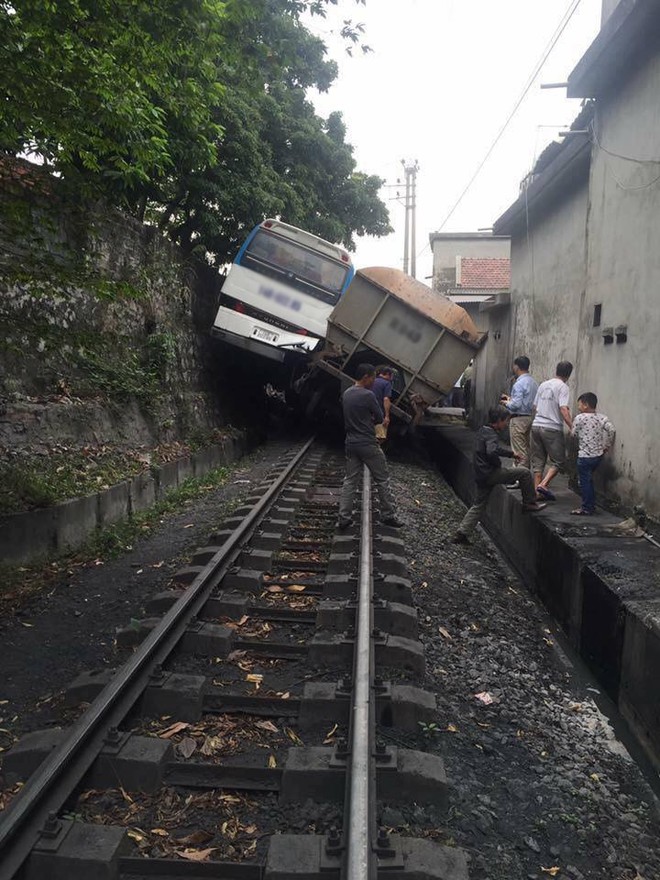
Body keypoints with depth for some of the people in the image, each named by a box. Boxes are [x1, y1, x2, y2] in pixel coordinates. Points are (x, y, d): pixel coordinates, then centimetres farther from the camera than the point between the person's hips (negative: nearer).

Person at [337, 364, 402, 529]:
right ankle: (388, 515, 15)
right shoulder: (368, 395, -17)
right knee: (382, 480, 7)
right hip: (368, 444, -7)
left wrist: (366, 422, 7)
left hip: (351, 443, 7)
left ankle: (344, 518, 8)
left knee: (349, 481, 10)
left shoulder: (346, 394, 8)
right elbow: (380, 418, -8)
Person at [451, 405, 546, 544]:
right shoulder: (491, 435, -14)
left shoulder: (482, 431, 16)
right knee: (524, 472, -2)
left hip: (481, 475, 10)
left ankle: (461, 533, 12)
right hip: (490, 473, -9)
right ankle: (530, 503, 9)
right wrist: (498, 464, -19)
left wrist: (510, 453, 33)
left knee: (479, 505, 16)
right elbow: (492, 452, -34)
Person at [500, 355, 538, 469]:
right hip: (530, 418, 9)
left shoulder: (519, 384, -17)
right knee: (527, 450, 14)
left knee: (519, 452, -5)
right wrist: (511, 398, 16)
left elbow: (516, 405, -22)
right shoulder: (534, 383, 9)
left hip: (518, 420, -8)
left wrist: (506, 403, -3)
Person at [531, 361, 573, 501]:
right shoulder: (563, 387, -7)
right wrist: (573, 427, -18)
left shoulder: (543, 385, 13)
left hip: (536, 426, 6)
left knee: (538, 461, 11)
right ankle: (543, 485, -10)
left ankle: (537, 491, 10)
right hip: (552, 428, -6)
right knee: (558, 461, 5)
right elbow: (563, 409, -17)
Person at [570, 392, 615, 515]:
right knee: (589, 480, 19)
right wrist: (607, 446, 1)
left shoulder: (579, 418, -13)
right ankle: (591, 505, 23)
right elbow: (611, 429, -8)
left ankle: (586, 509, 7)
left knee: (585, 482, 2)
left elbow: (574, 434, -6)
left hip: (585, 456, -6)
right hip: (598, 454, 6)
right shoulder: (602, 417, 1)